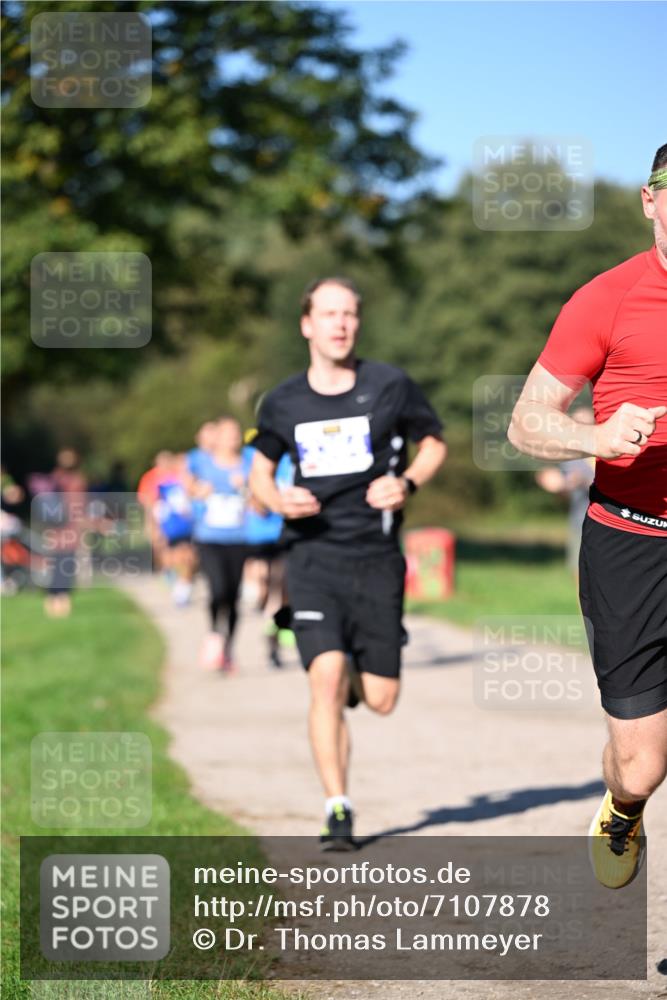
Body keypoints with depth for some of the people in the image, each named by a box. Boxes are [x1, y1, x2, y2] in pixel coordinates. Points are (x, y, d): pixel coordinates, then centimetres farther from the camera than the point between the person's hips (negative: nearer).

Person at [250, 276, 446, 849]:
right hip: (313, 556, 0)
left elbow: (435, 442, 12)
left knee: (380, 701, 2)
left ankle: (356, 678, 40)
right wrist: (276, 499, -7)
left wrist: (407, 483, -7)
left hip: (377, 558, 0)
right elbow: (260, 470, 16)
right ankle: (338, 811, -8)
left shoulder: (390, 387, -1)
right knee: (326, 679, -17)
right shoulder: (283, 403, 3)